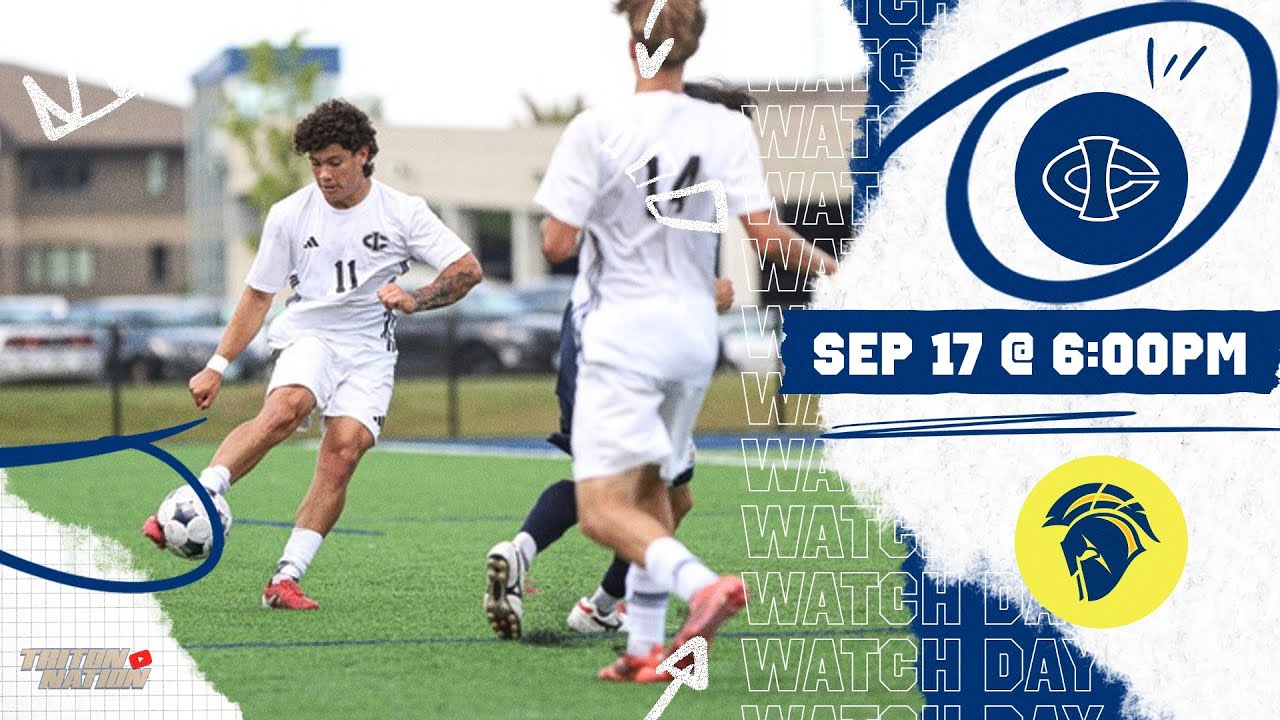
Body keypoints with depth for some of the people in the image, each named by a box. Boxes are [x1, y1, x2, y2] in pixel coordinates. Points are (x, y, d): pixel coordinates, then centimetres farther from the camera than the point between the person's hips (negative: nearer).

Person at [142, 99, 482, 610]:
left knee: (344, 450, -21)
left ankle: (286, 578, -20)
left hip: (369, 352, 1)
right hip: (308, 335, -1)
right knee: (285, 409, -34)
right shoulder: (290, 215, 3)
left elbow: (468, 269, -1)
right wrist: (218, 366, 7)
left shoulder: (403, 212, 0)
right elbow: (258, 295, 11)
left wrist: (414, 300, -17)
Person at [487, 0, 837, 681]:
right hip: (695, 332, 5)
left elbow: (557, 243, -12)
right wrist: (826, 265, 12)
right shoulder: (728, 130, -2)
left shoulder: (597, 128, -12)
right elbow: (767, 234, -6)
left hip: (621, 335, -5)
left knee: (603, 510, -9)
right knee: (650, 492, 20)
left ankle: (700, 582, -33)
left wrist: (559, 224, 11)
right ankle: (646, 649, 19)